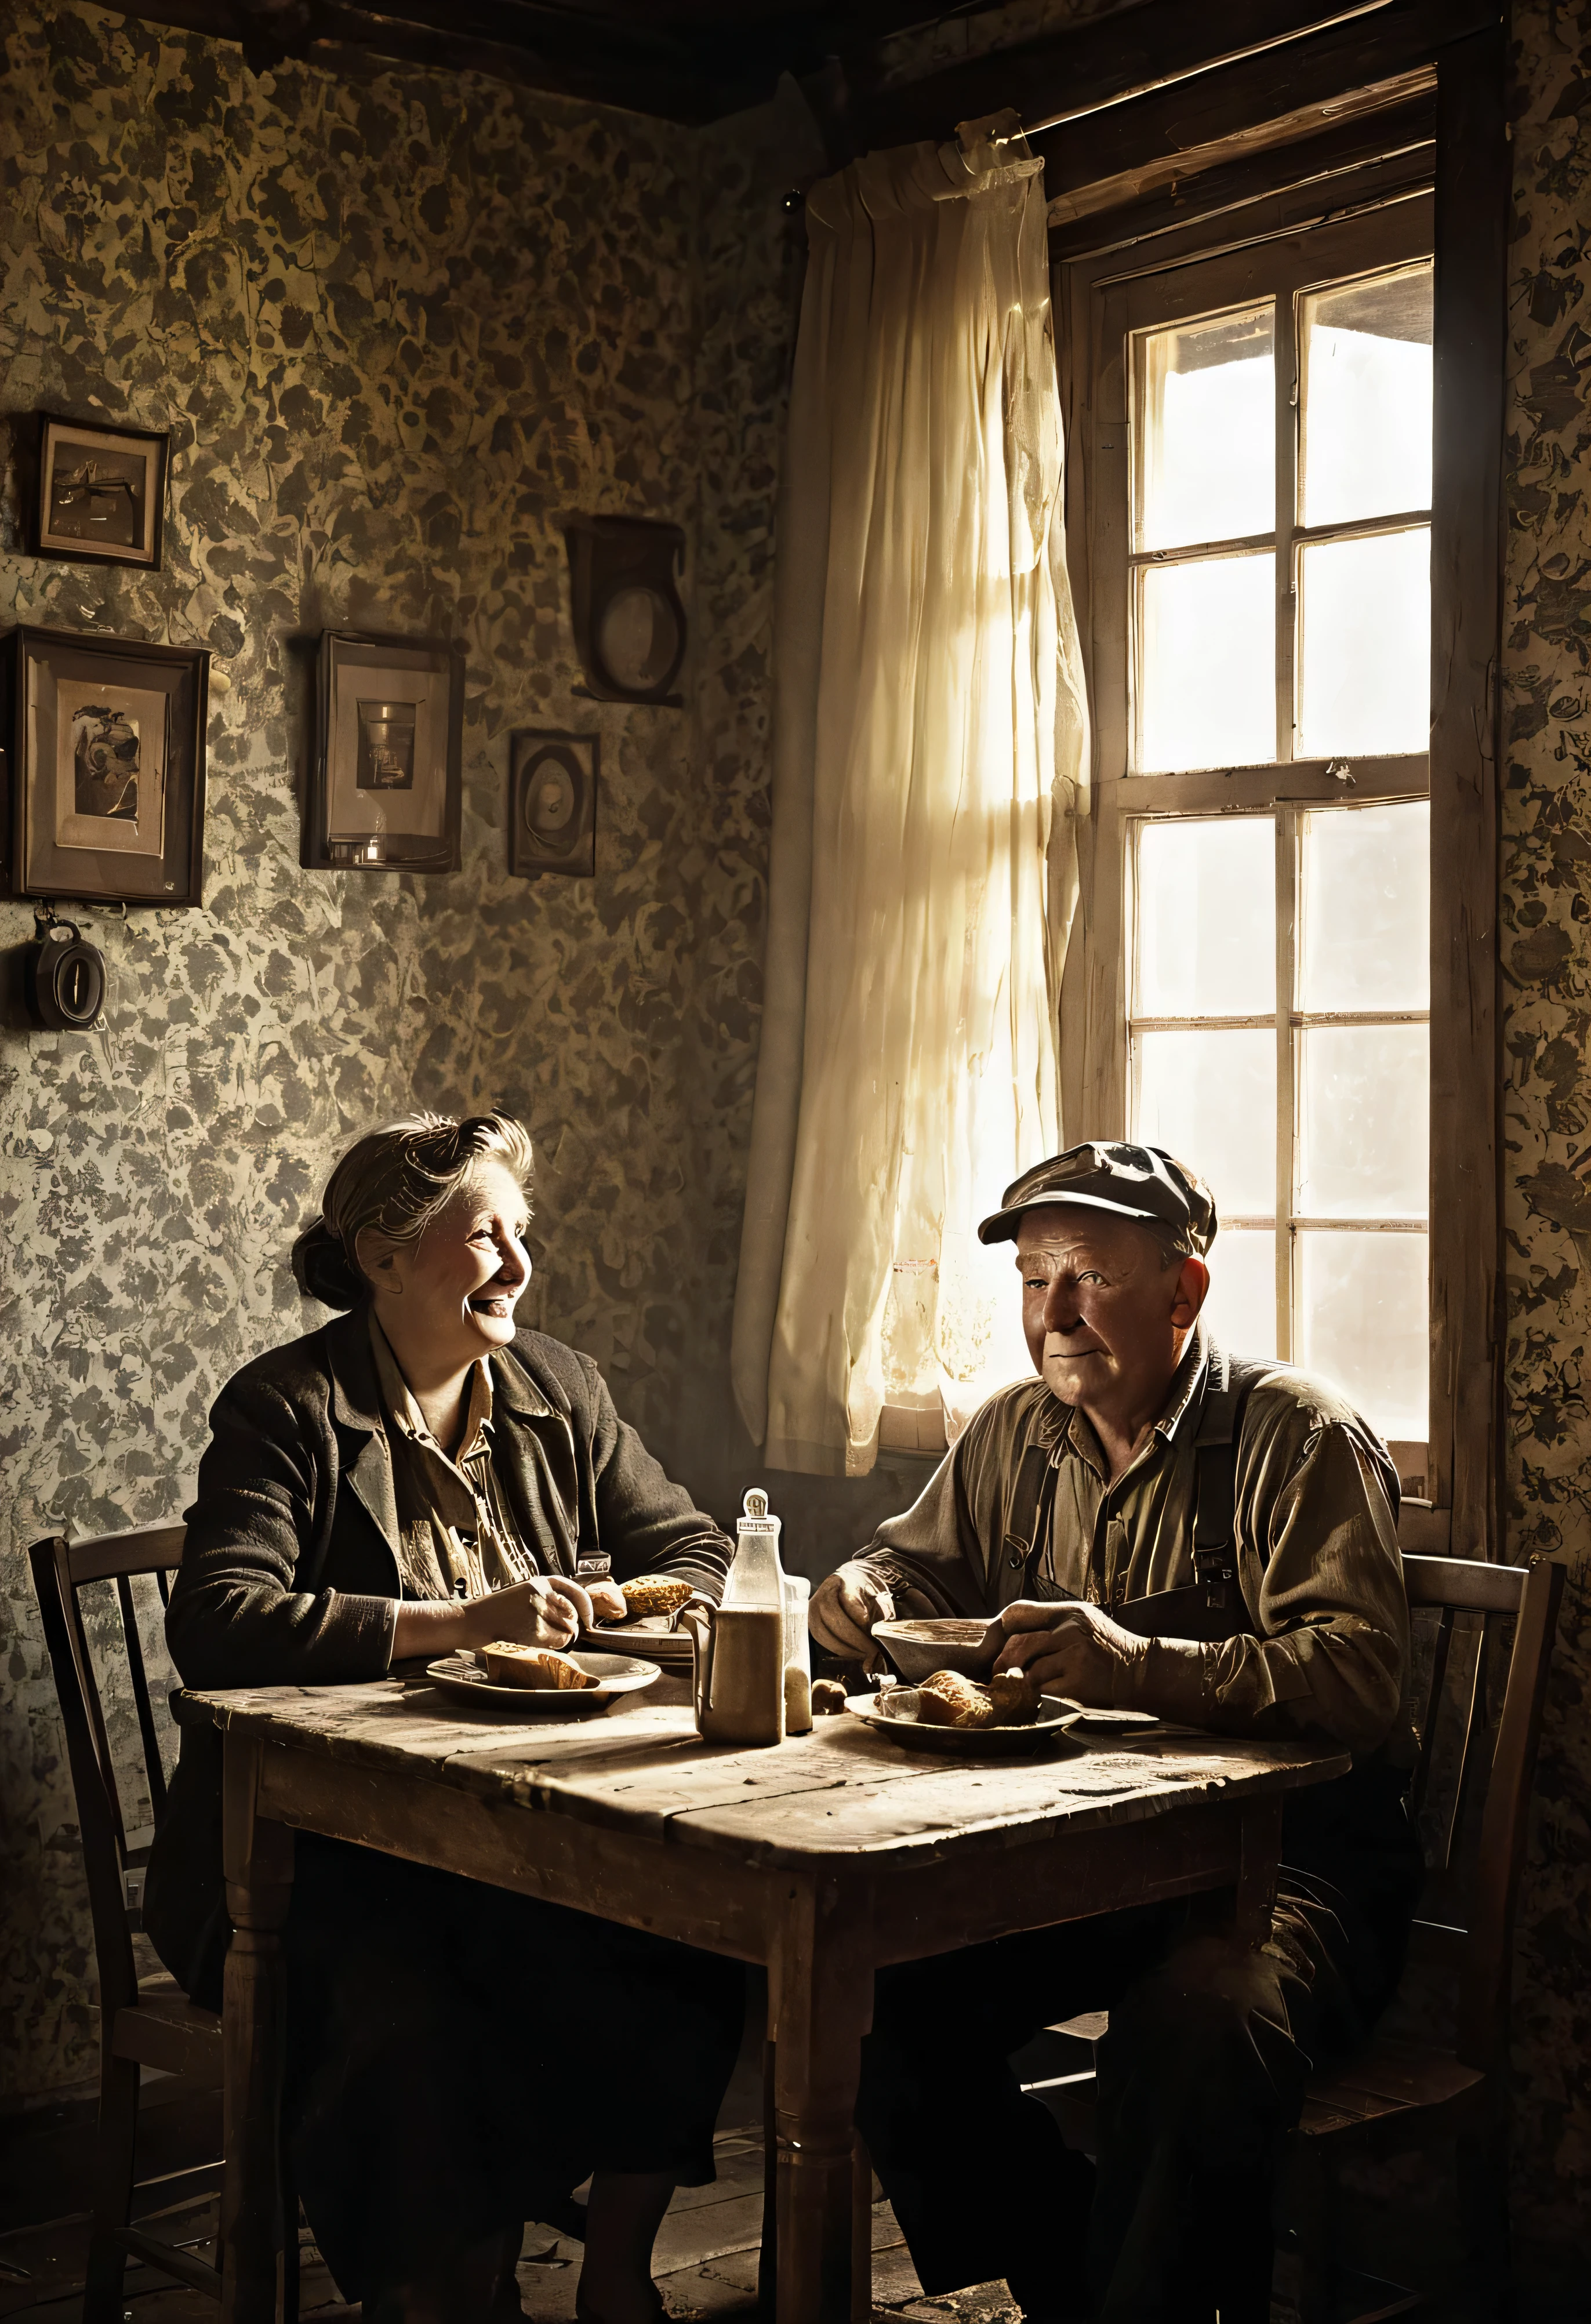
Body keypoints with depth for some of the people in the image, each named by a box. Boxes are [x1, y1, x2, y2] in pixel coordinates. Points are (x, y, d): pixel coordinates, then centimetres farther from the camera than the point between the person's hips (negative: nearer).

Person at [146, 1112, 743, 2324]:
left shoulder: (557, 1388, 10)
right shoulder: (289, 1408, -7)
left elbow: (693, 1547, 14)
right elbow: (217, 1626, -20)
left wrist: (624, 1611, -10)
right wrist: (462, 1622, -26)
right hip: (313, 1850, -5)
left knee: (701, 1948, -20)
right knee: (408, 2022, -32)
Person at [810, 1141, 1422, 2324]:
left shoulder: (1301, 1435, -10)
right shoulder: (1013, 1434, 11)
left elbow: (1360, 1675, -21)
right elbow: (929, 1565, 26)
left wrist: (1143, 1668, -36)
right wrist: (867, 1589, -1)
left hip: (1289, 1854, -6)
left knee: (1191, 2029, -37)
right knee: (880, 1983, -17)